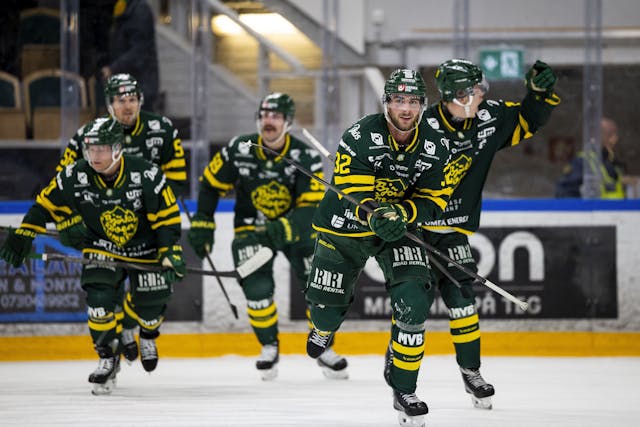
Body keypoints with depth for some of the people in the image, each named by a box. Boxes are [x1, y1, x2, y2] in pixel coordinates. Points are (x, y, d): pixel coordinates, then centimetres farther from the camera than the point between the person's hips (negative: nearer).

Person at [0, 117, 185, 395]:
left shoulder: (146, 175, -24)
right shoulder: (75, 177, -17)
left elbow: (168, 218, -16)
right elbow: (46, 204, -4)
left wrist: (171, 255, -21)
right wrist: (22, 236, -8)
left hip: (144, 250, -1)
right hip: (101, 248, 1)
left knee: (151, 304, -2)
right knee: (98, 297, -21)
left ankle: (147, 334, 36)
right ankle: (108, 356, -4)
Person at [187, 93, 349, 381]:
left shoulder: (306, 157, -18)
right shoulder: (239, 151, -14)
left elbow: (312, 206, -23)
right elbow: (211, 184, 0)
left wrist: (285, 228, -39)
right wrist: (202, 224, -4)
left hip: (296, 227, 0)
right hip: (251, 227, 0)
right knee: (257, 288, -18)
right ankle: (269, 347, 3)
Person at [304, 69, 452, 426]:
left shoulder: (434, 147, -11)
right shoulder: (362, 136, -22)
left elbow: (434, 201, -8)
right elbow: (351, 191, -25)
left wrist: (402, 214, -29)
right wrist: (373, 215, -45)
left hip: (402, 227, 2)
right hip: (347, 223, -2)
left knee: (413, 301, -19)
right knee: (326, 305, 5)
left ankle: (404, 390, -6)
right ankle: (324, 330, 49)